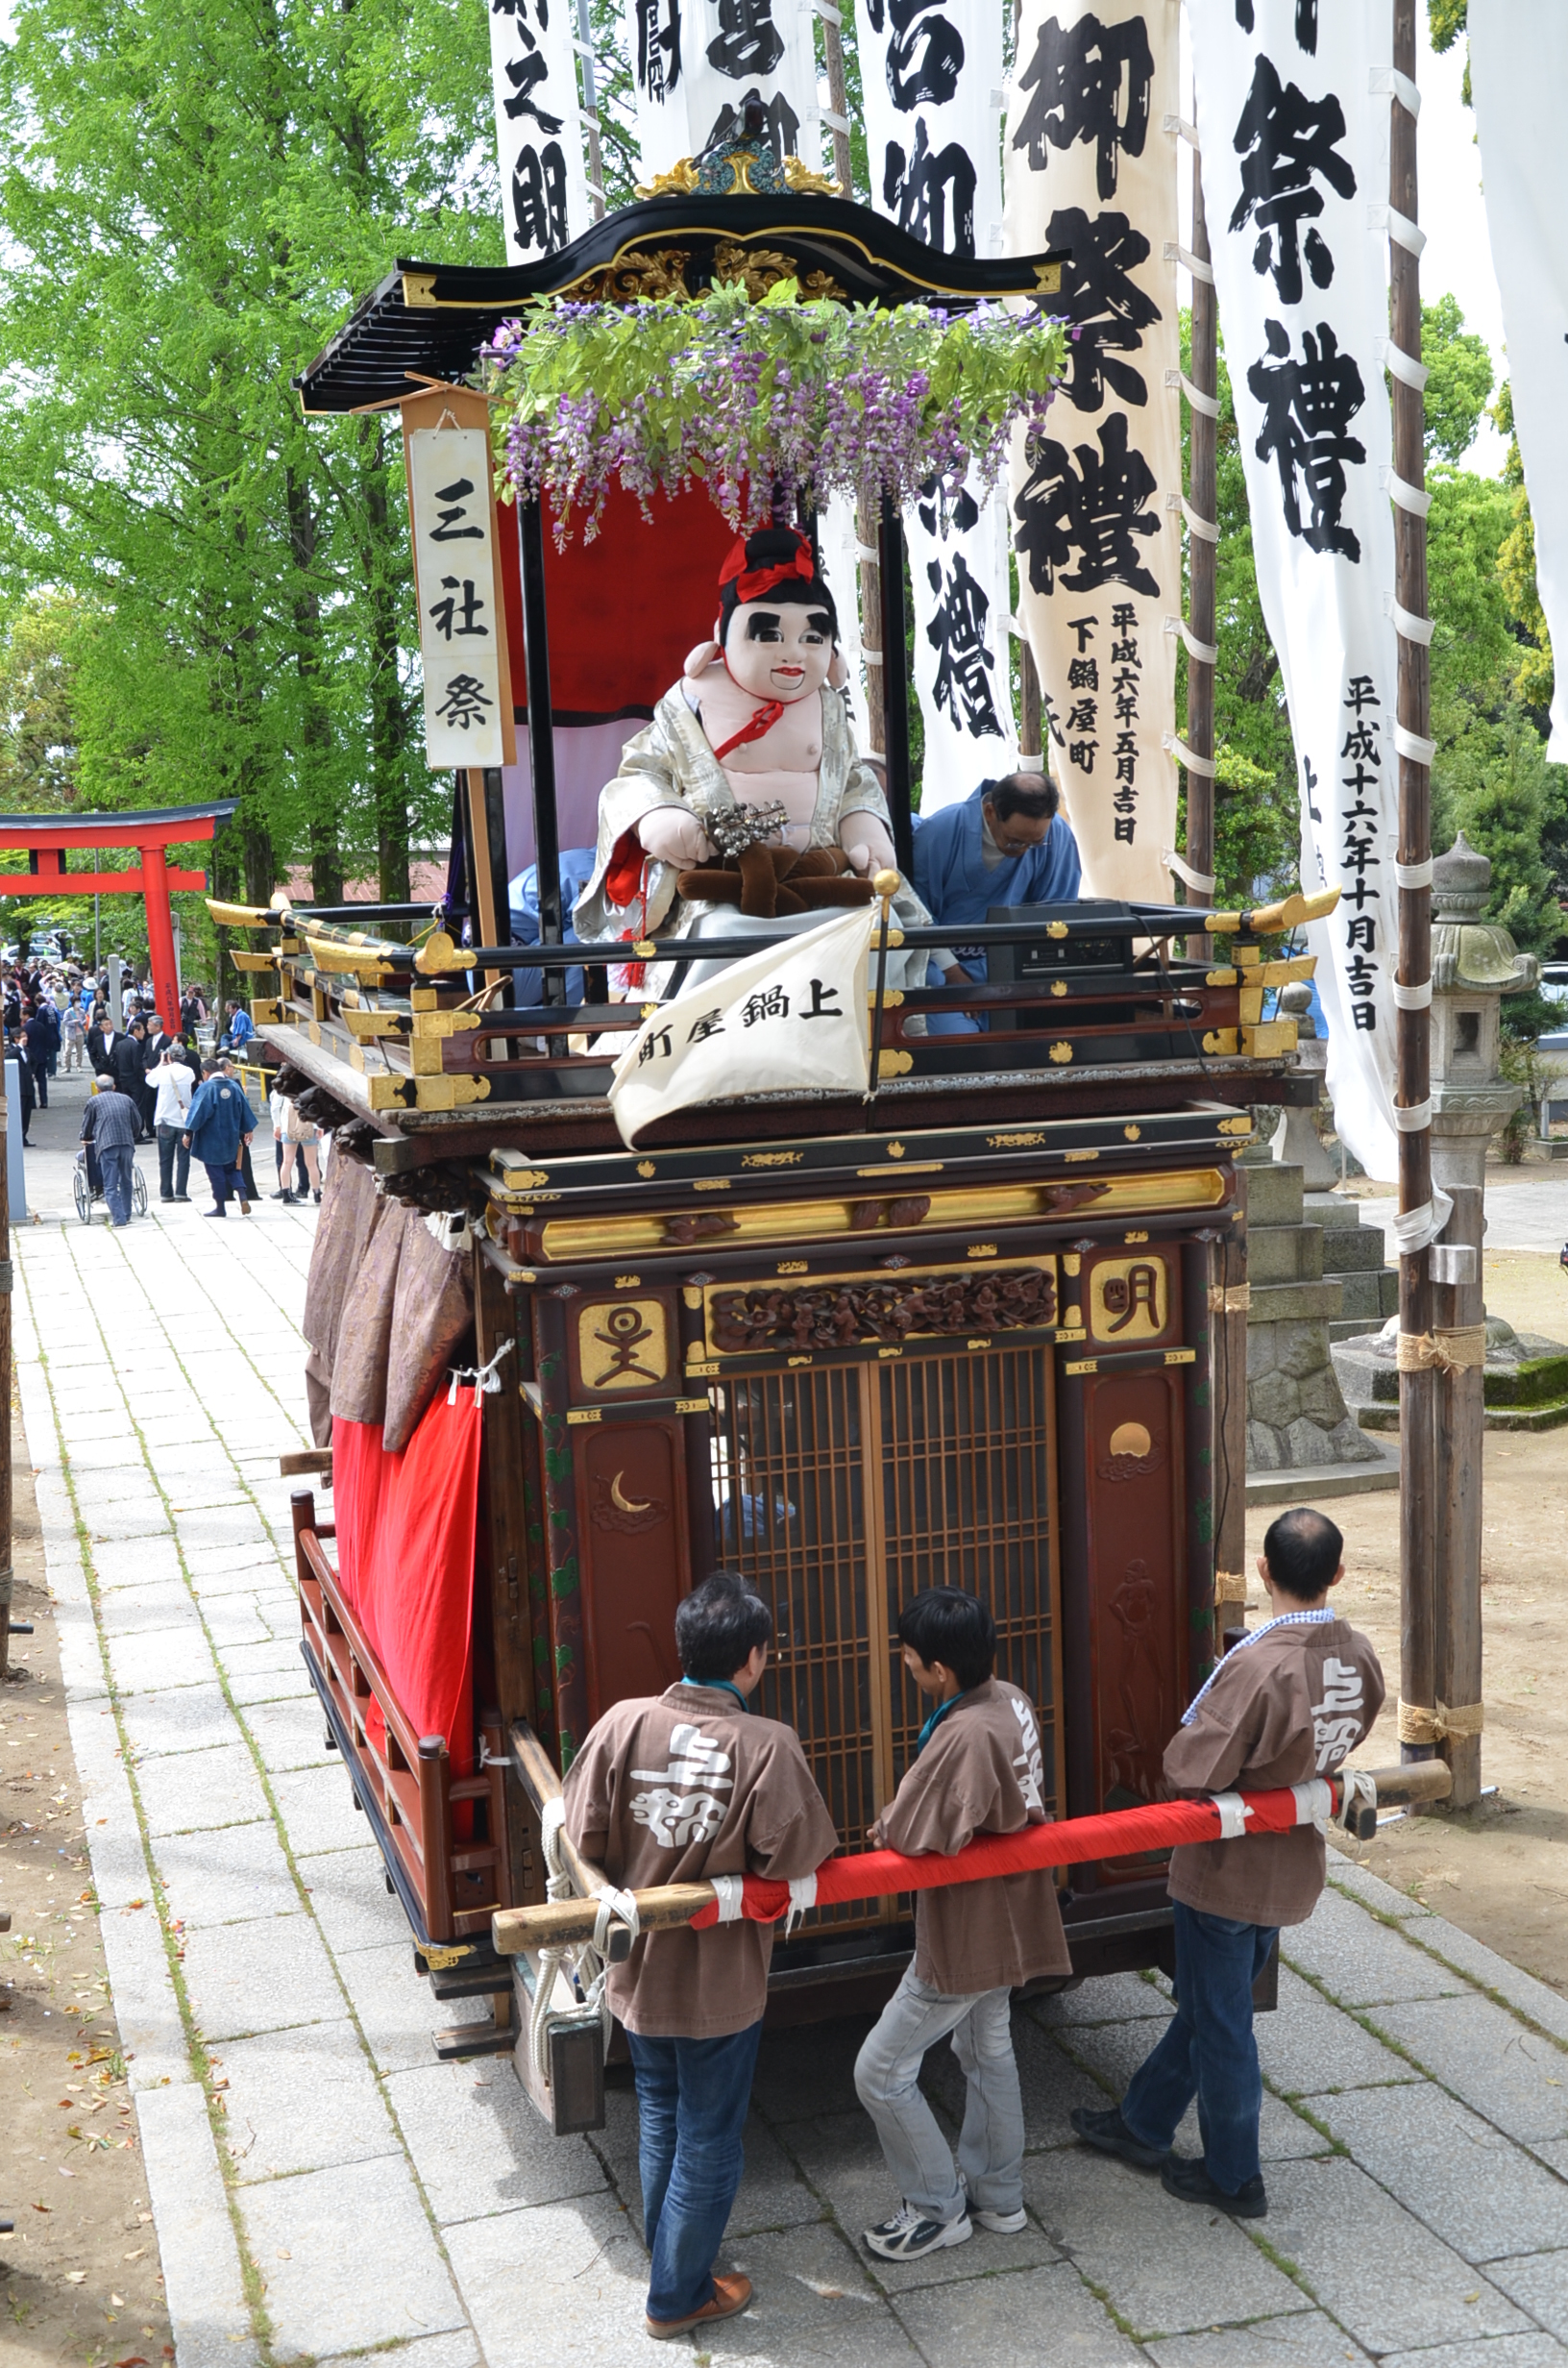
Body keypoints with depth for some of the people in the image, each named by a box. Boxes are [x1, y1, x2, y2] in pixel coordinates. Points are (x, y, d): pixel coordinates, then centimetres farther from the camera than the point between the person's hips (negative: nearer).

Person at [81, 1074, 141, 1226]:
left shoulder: (94, 1101, 12)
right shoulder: (126, 1099, 20)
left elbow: (86, 1126, 16)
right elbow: (137, 1123, 21)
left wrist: (86, 1139, 37)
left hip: (106, 1145, -3)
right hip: (127, 1143, 3)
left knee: (110, 1186, -2)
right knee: (126, 1182, 18)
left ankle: (119, 1219, -11)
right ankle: (126, 1216, 22)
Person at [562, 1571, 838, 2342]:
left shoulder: (622, 1723, -15)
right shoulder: (767, 1744, -24)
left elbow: (583, 1834, -10)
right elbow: (797, 1855, -22)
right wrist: (737, 1864, -1)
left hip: (639, 1968, 4)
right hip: (721, 1982, -4)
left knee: (659, 2113, 27)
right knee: (708, 2139, 15)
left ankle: (670, 2256, 45)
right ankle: (678, 2296, 29)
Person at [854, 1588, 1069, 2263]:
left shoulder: (965, 1736, -34)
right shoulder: (1010, 1701, -5)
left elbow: (903, 1837, -31)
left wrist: (885, 1827, -8)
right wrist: (904, 1823, -6)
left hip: (964, 1937, -9)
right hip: (1004, 1918, 9)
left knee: (881, 2072, 5)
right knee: (987, 2050, 26)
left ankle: (939, 2208, 19)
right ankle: (998, 2196, 41)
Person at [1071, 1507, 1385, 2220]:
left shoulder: (1258, 1665, -32)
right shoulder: (1360, 1659, -9)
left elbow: (1191, 1770, -28)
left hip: (1226, 1872, -7)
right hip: (1294, 1869, 7)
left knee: (1219, 2023, 12)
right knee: (1206, 2002, 23)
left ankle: (1233, 2178, 28)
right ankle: (1143, 2124, 41)